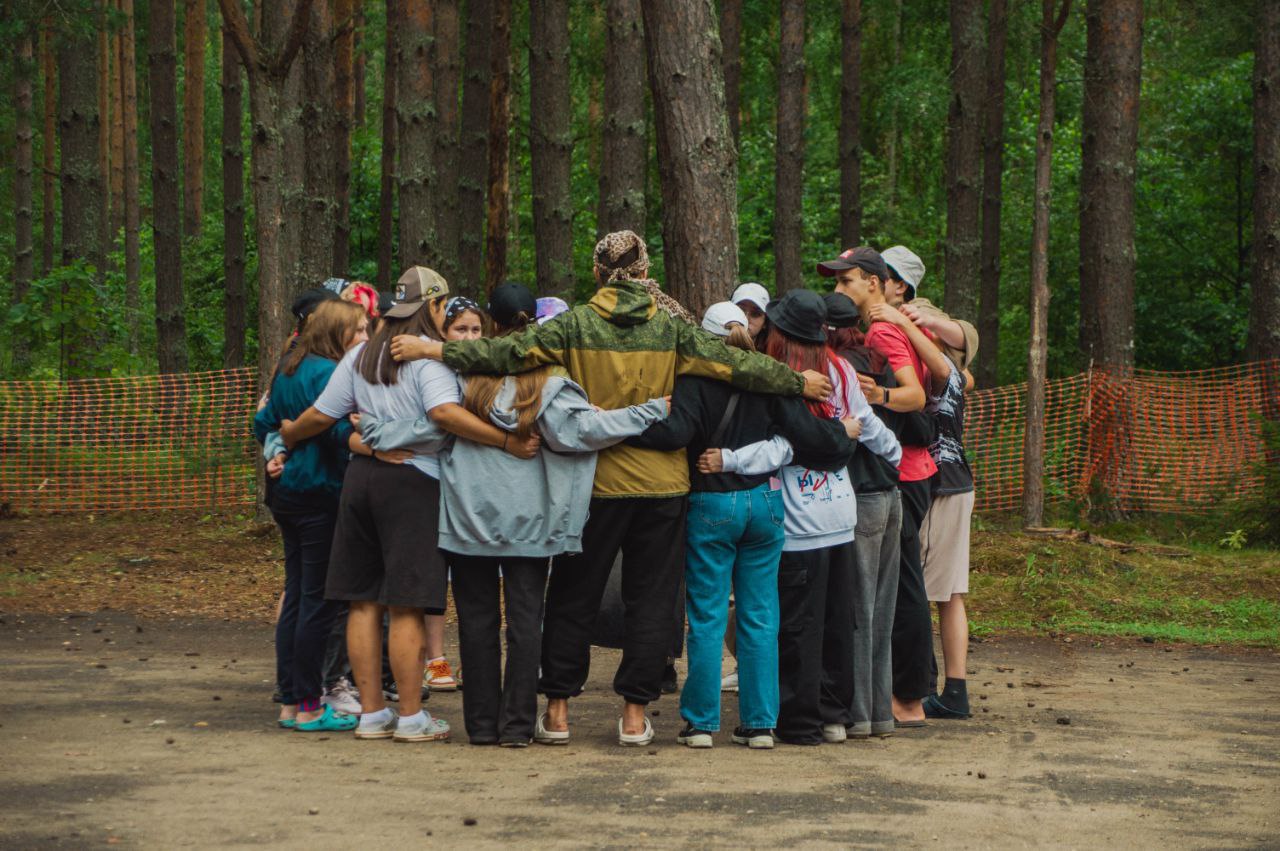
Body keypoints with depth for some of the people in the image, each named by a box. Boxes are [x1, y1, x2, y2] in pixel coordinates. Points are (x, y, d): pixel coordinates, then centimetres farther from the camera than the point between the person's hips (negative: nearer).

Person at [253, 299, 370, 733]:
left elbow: (264, 424, 20)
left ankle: (290, 701, 16)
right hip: (319, 496, -9)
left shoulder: (290, 369, 15)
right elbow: (339, 432, -25)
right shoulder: (327, 373, -14)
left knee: (297, 596, 12)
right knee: (319, 601, -4)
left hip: (288, 494, 9)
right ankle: (309, 707, -1)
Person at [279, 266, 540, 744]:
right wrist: (509, 442, -25)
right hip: (413, 480, -6)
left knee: (364, 602, 9)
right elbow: (445, 412, -24)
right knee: (408, 605, -3)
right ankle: (411, 717, 0)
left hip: (361, 474, 6)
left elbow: (322, 415, 13)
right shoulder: (429, 356, -9)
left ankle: (371, 713, 14)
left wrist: (288, 435, 33)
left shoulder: (361, 356, 12)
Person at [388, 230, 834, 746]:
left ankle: (557, 711, 11)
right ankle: (635, 714, 8)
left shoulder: (576, 325, -6)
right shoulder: (670, 328, -1)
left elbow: (509, 352, -12)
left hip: (597, 482, -1)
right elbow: (734, 364, 1)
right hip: (662, 485, 1)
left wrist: (432, 350, -9)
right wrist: (799, 382, 12)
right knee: (651, 598, 8)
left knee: (574, 597, 10)